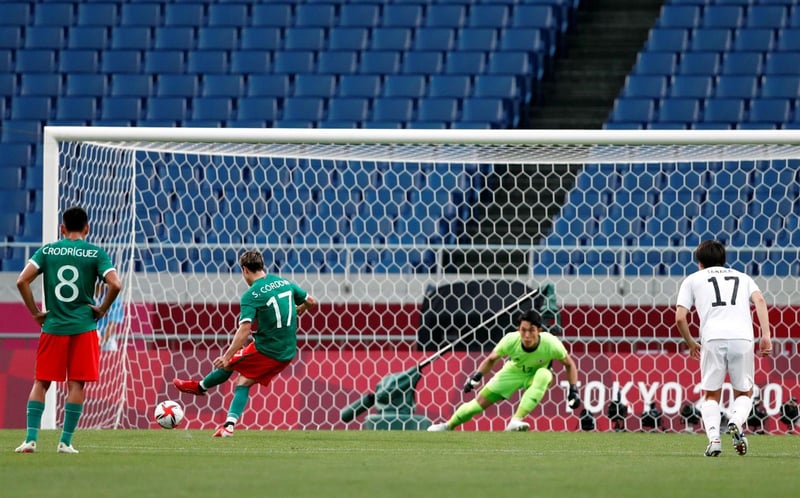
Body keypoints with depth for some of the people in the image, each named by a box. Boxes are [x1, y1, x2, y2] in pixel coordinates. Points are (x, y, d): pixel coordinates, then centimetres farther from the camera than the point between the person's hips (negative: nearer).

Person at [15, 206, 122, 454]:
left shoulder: (47, 251, 4)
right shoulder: (96, 253, 0)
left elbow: (22, 281, -6)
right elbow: (115, 285, -12)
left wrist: (35, 312, 3)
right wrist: (102, 310, 2)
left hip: (53, 326, 1)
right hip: (83, 328, -1)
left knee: (41, 383, 9)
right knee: (76, 384, 4)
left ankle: (31, 438, -1)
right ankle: (65, 441, -1)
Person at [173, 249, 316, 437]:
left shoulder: (251, 296, -15)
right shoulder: (285, 283, 5)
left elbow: (245, 330, -25)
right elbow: (310, 302, 15)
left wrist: (227, 357, -24)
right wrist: (295, 311, 33)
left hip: (265, 350, -7)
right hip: (288, 353, 7)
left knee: (227, 363, 18)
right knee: (243, 383, 15)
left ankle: (200, 387, 41)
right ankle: (229, 426, 5)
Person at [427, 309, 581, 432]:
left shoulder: (550, 344, -33)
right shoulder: (510, 340, -30)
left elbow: (569, 364, -13)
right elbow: (491, 359, -9)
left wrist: (573, 390, -21)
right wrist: (476, 377, -22)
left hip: (537, 374, -1)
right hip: (513, 371, 1)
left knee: (544, 375, -38)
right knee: (481, 402, -4)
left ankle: (515, 422, -38)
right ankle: (448, 426, 23)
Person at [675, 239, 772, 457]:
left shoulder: (693, 279, 23)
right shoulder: (743, 277, 28)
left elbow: (680, 318, 12)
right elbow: (759, 300, 7)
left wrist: (691, 343, 27)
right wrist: (766, 335, -1)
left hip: (713, 338, -1)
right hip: (743, 337, 1)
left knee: (710, 395, 13)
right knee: (744, 393, 16)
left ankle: (713, 437, -10)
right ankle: (736, 422, -15)